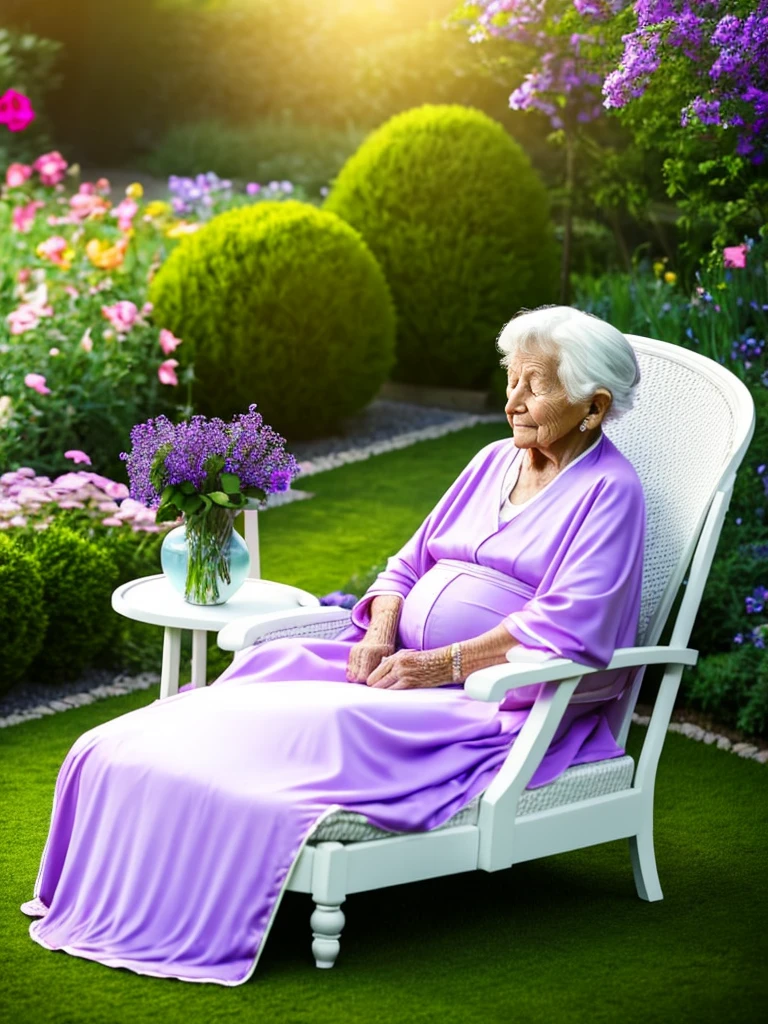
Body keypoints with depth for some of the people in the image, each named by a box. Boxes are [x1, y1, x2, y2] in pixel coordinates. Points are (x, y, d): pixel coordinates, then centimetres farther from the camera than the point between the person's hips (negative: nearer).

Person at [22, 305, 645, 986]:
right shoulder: (495, 463, 19)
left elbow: (565, 629, -17)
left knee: (333, 728, -31)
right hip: (406, 667, 8)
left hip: (500, 702, -7)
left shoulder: (609, 491, -5)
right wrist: (380, 633, -1)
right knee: (269, 673, -15)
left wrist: (437, 665, -19)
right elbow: (410, 565, 21)